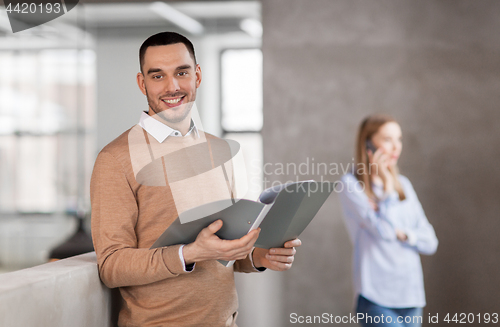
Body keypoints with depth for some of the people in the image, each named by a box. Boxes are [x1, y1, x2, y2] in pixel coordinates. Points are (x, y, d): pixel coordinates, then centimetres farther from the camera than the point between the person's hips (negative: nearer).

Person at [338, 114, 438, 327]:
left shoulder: (403, 185, 14)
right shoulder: (350, 184, -4)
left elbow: (430, 243, 11)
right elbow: (384, 230, -15)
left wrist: (403, 233, -7)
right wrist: (387, 183, -8)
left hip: (411, 296, 6)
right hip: (377, 299, -6)